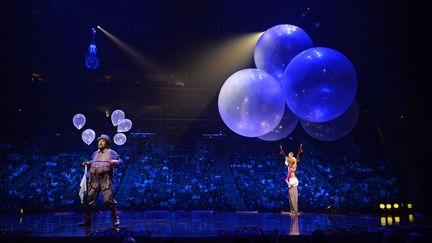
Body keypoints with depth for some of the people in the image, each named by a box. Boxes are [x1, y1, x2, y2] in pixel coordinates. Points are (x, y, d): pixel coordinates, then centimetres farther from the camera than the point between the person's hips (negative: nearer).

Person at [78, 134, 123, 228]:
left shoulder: (111, 152, 8)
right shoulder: (95, 153, 24)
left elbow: (120, 161, 0)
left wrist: (115, 162, -21)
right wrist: (87, 164, 12)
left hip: (105, 178, -5)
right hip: (94, 179, 5)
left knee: (109, 200, -10)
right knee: (89, 200, 7)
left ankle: (116, 220, -2)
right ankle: (87, 220, 21)